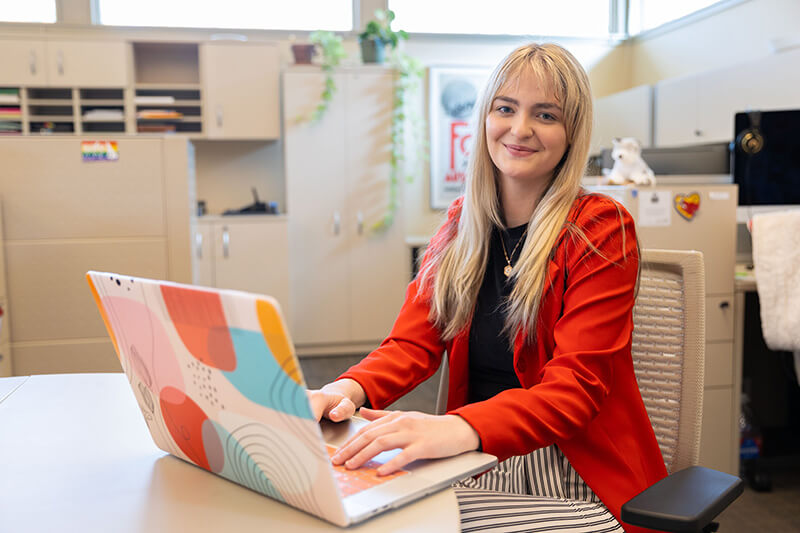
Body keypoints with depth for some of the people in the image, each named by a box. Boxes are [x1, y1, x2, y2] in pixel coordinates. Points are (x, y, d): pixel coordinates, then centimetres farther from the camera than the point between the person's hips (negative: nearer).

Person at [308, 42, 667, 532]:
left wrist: (457, 428, -36)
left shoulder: (602, 231, -9)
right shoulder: (462, 226, 8)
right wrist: (350, 390, -21)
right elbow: (413, 342, 2)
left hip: (575, 475, -4)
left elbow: (573, 389, -18)